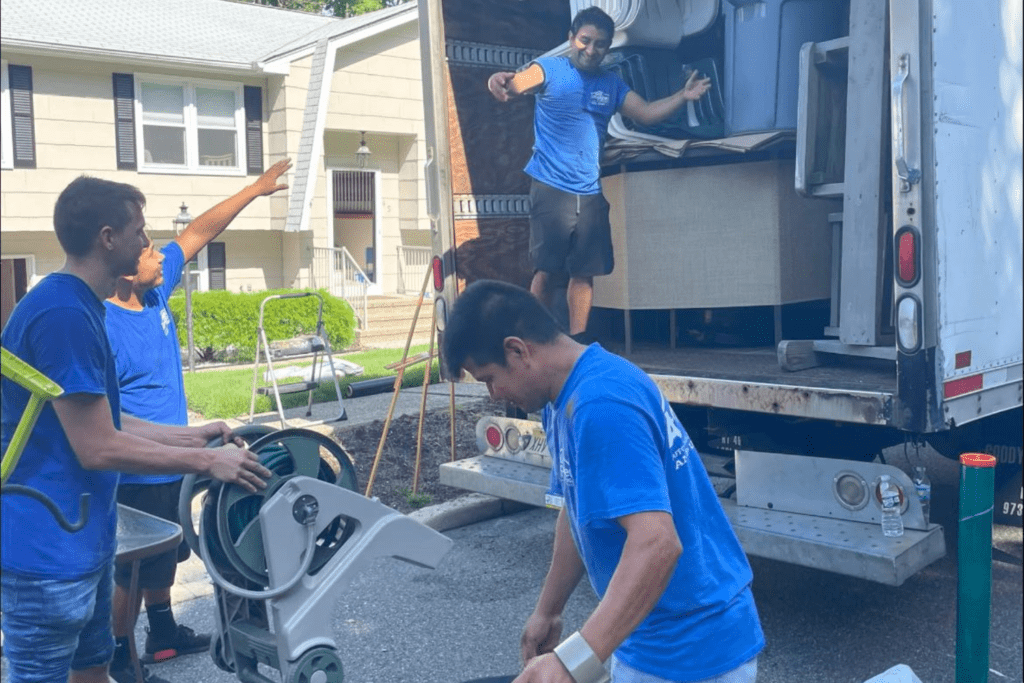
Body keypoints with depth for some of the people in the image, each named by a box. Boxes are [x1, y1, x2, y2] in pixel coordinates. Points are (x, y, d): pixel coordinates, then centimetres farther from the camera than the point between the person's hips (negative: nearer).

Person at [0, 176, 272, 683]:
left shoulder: (77, 307, 9)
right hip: (48, 552, -10)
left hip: (82, 541, 10)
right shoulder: (63, 313, -22)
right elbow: (97, 448, -22)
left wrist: (190, 436, 13)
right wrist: (205, 461, -14)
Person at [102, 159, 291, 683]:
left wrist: (255, 189, 8)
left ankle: (163, 634, 41)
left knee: (162, 560, 23)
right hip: (138, 477, -9)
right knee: (133, 571, 5)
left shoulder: (155, 290, -2)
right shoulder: (101, 326, -25)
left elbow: (198, 234, 7)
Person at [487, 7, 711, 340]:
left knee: (584, 272, 6)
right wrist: (502, 80, -47)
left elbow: (646, 113, 12)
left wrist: (682, 96, -5)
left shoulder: (611, 83, 12)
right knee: (547, 271, -8)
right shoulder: (550, 69, -3)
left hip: (590, 193, 5)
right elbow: (520, 82, -23)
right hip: (551, 188, -5)